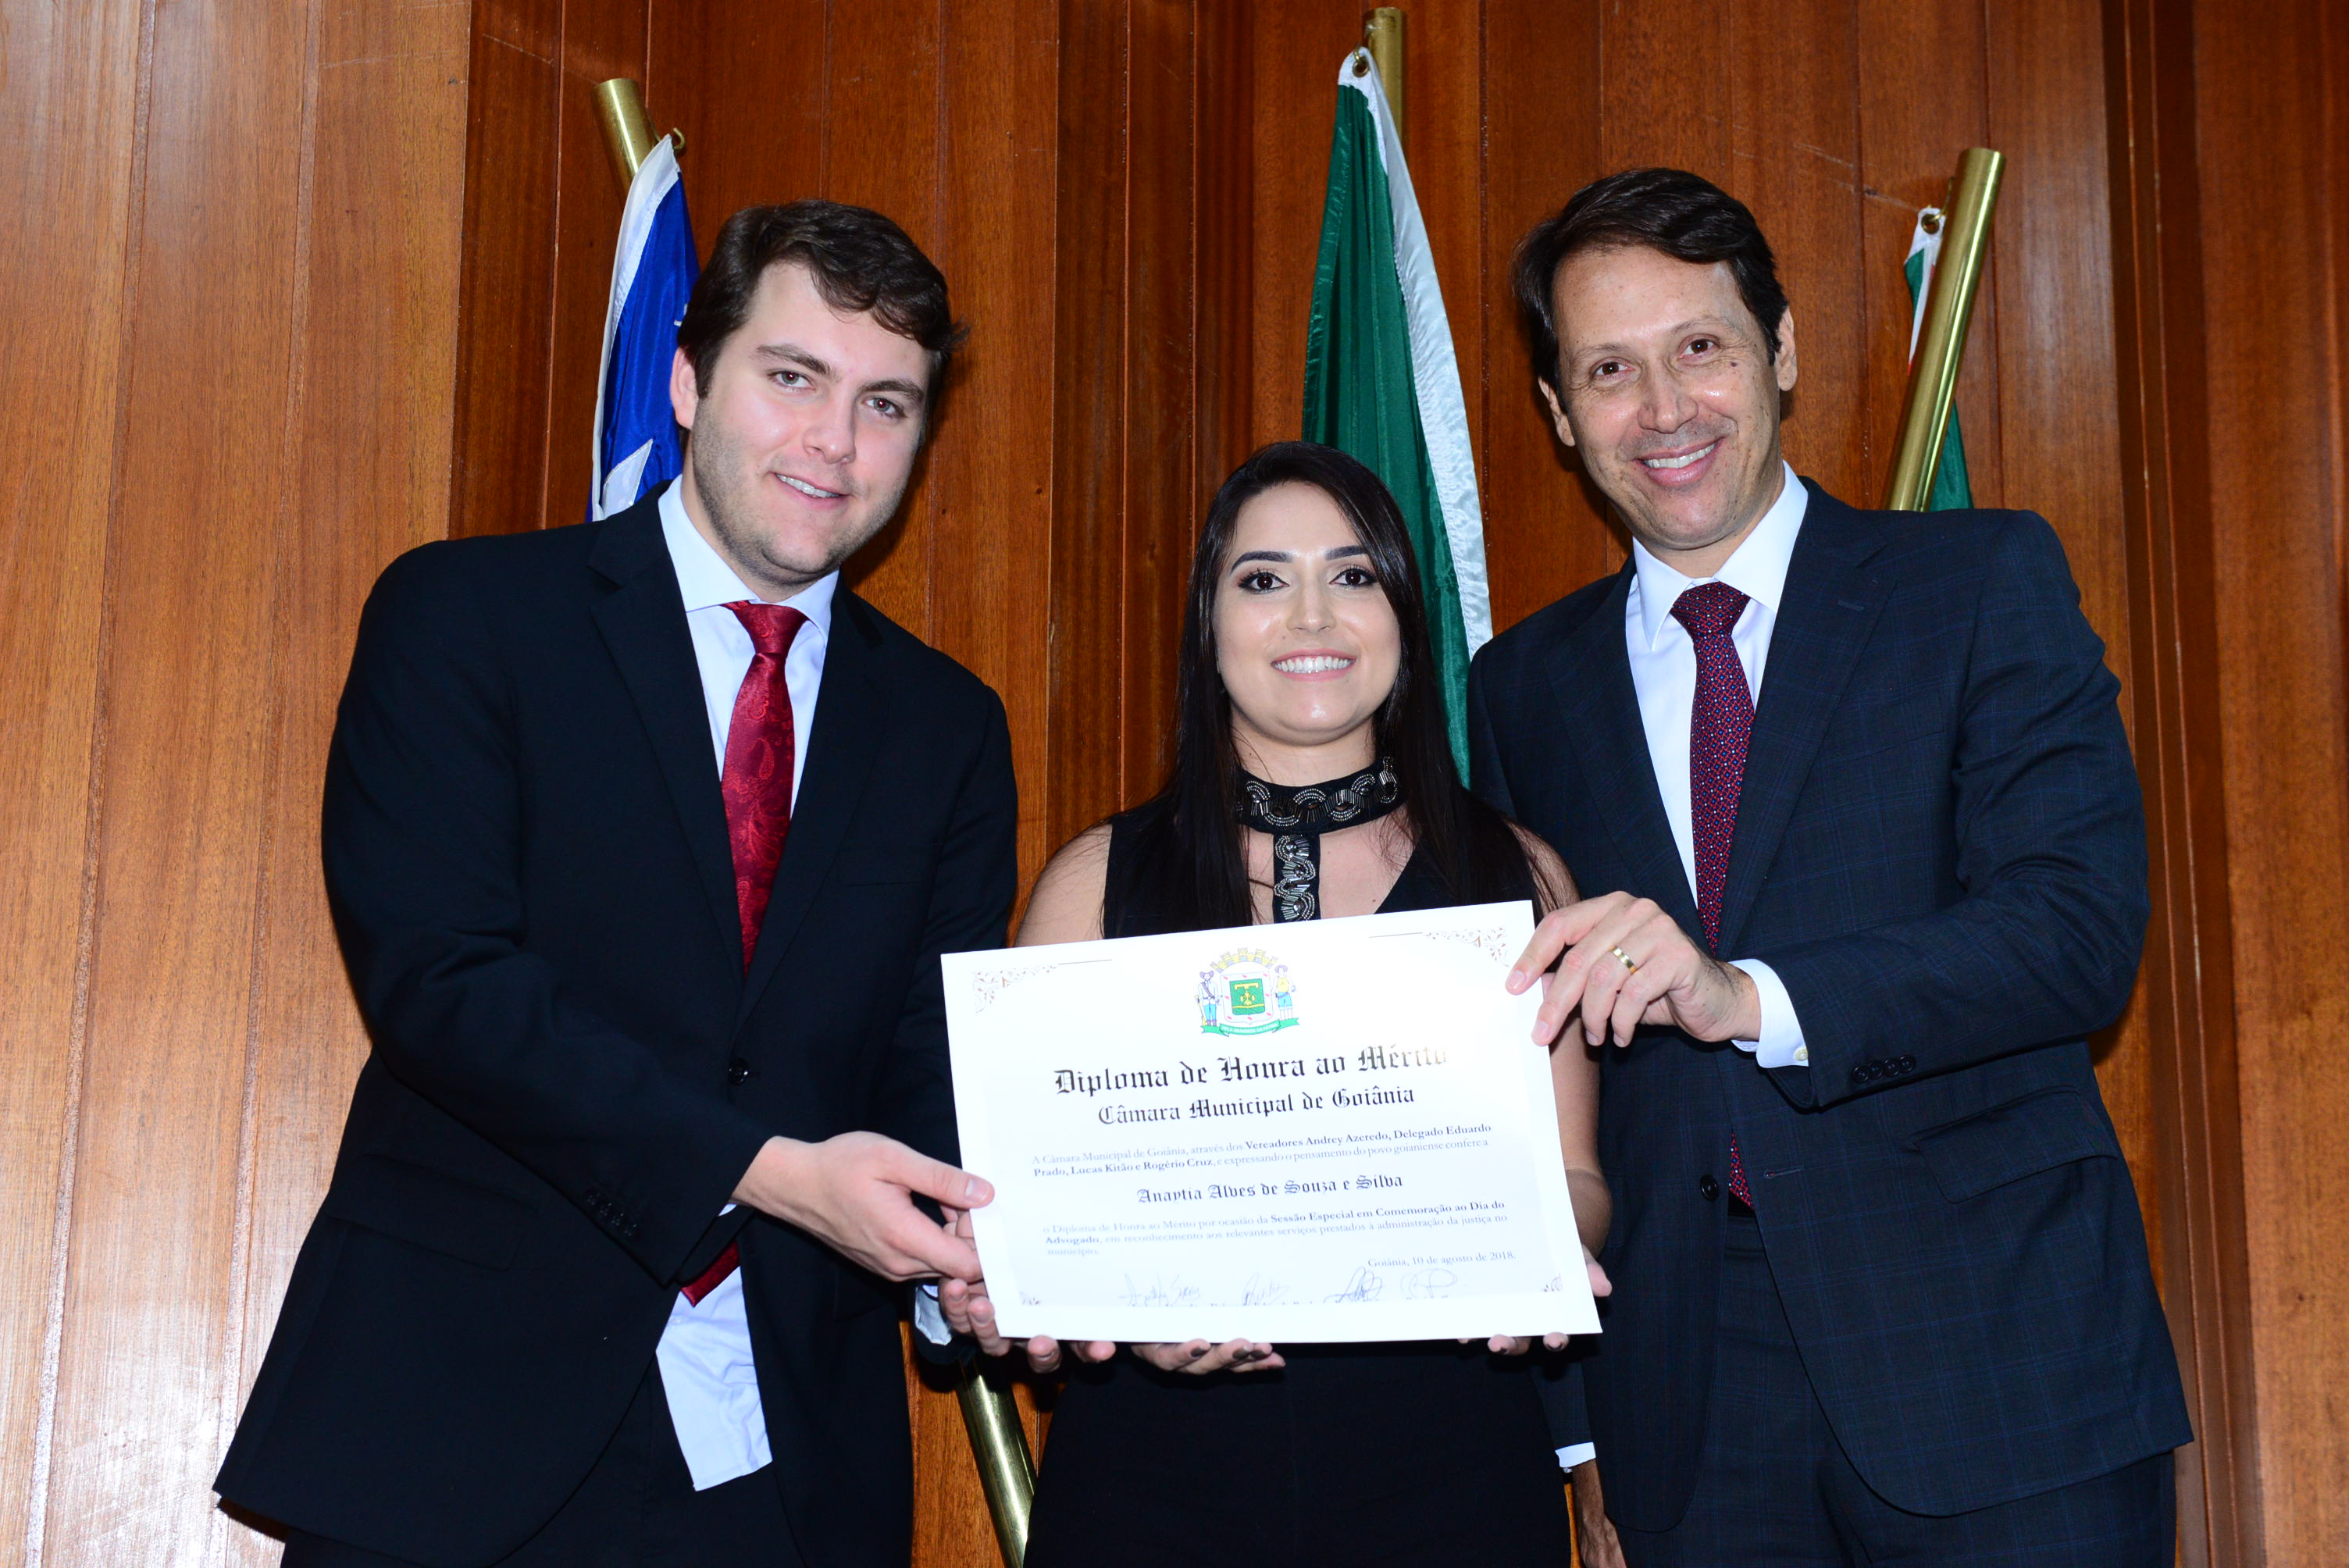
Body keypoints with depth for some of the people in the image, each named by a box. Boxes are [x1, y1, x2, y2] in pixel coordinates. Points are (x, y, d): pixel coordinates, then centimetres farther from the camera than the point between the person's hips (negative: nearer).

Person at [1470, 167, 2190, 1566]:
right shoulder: (1522, 686, 9)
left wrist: (1749, 998, -26)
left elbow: (2084, 926, -12)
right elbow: (1539, 1048, 10)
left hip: (1994, 1366, -2)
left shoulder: (1983, 584, 0)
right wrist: (1564, 1424, 5)